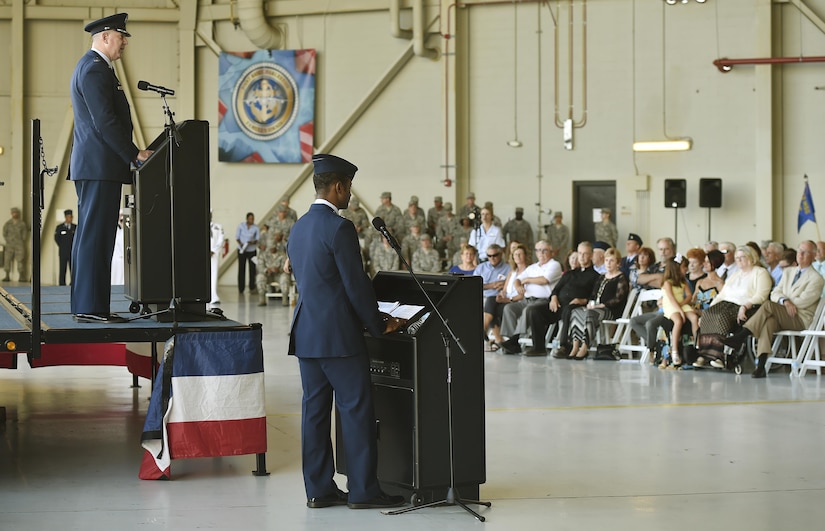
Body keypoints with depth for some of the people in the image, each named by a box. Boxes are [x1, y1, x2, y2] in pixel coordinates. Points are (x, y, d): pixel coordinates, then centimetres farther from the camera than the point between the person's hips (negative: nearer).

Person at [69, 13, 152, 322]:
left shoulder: (90, 66, 22)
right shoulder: (95, 68, -12)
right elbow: (105, 121, -19)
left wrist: (131, 153, 18)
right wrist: (135, 154, -14)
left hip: (91, 166, 11)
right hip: (100, 167, -11)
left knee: (89, 236, 10)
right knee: (96, 237, -11)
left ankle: (84, 305, 13)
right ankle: (91, 307, -11)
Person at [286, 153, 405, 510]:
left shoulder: (299, 228, 13)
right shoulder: (339, 228, -15)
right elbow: (356, 285, -15)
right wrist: (379, 325, -2)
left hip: (306, 333, 9)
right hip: (339, 336, -9)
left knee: (315, 410, 9)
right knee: (357, 411, -2)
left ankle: (318, 489, 12)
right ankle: (363, 490, 1)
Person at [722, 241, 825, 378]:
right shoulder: (788, 271, 23)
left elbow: (803, 301, -9)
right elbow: (775, 293, 13)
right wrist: (785, 301, -9)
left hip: (802, 319, -5)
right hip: (782, 317, 5)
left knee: (768, 305, -29)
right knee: (769, 321, -33)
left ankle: (740, 337, -30)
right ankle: (761, 366, -45)